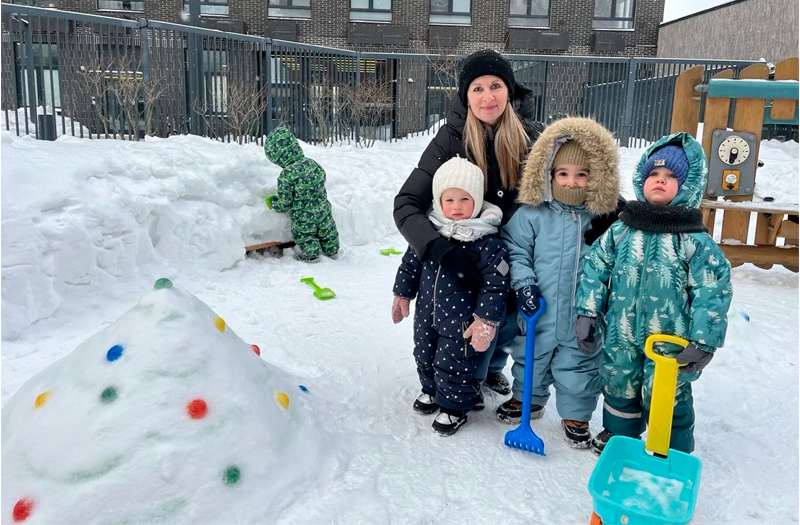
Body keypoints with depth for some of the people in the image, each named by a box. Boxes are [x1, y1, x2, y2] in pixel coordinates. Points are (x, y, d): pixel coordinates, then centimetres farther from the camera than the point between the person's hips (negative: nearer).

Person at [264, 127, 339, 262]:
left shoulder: (286, 176, -25)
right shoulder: (312, 163, -9)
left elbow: (285, 204, -18)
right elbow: (322, 175, 12)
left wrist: (273, 203, 4)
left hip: (304, 216, -6)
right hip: (323, 210, 6)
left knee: (304, 235, 19)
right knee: (327, 231, 25)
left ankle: (311, 254, 30)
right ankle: (332, 250, 43)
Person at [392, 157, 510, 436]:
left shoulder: (488, 243, -20)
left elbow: (495, 285, -18)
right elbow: (411, 262, 7)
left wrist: (486, 321, -18)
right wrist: (402, 293, 13)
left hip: (462, 320, -5)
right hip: (427, 312, 6)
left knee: (453, 365, 6)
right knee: (424, 356, 22)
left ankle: (455, 407, 31)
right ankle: (431, 390, 50)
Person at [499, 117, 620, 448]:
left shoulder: (605, 218, -6)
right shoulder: (533, 214, -9)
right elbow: (515, 249, -2)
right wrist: (523, 283, -13)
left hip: (583, 318, 0)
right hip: (538, 313, 1)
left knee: (579, 368, 14)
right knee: (531, 359, 22)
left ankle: (576, 415, 37)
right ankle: (528, 399, 48)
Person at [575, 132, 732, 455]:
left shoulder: (696, 241, -11)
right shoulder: (620, 231, -2)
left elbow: (712, 292, -11)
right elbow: (595, 269, 2)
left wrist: (704, 342, -14)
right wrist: (588, 313, -3)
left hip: (671, 343, -3)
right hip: (621, 336, 4)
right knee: (619, 388, 22)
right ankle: (618, 435, 48)